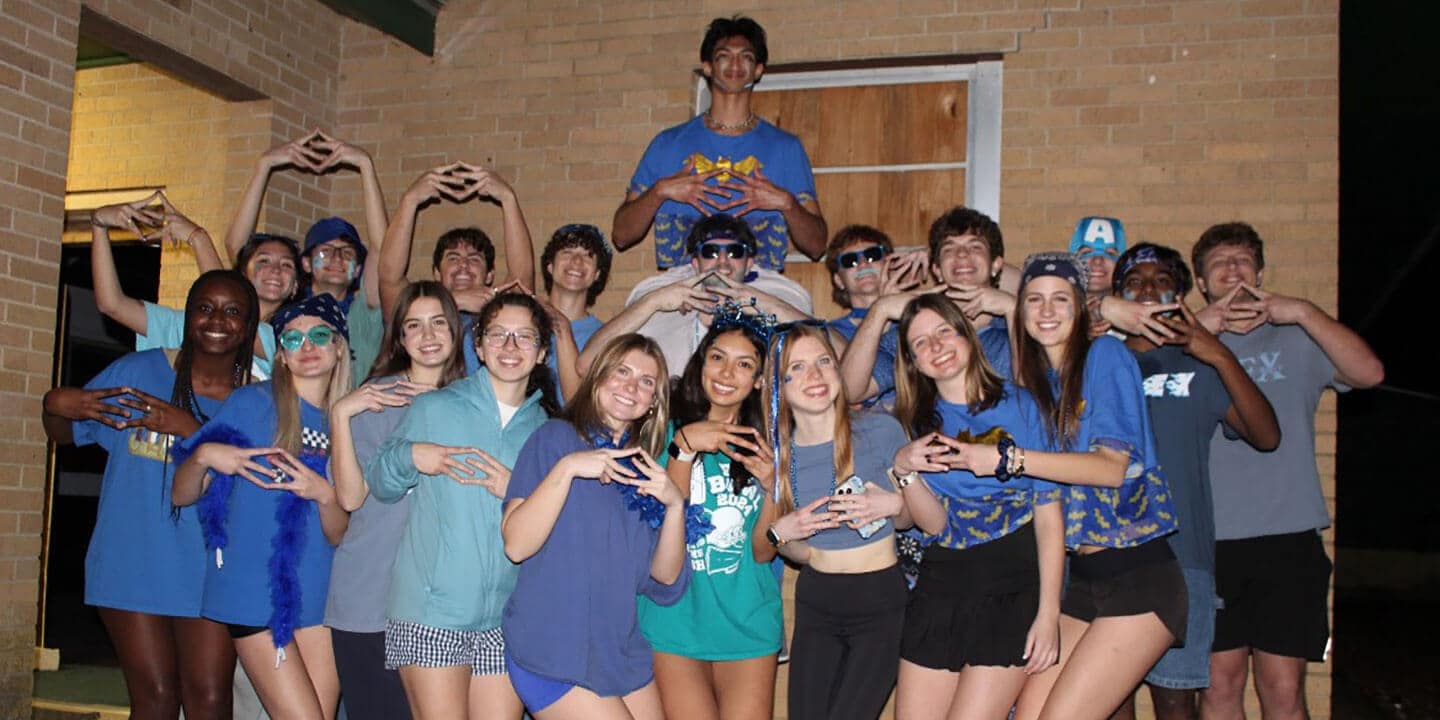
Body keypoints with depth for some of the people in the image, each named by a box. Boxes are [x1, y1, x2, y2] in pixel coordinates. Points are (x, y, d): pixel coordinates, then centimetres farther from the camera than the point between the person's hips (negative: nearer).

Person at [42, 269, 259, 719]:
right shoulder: (137, 371, 0)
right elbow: (64, 435, 10)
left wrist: (194, 432, -22)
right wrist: (54, 404, -13)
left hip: (208, 574, 0)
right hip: (133, 565, 0)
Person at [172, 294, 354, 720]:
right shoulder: (252, 403, -3)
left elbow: (339, 535, 6)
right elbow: (181, 495, -2)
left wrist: (324, 495, -13)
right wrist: (203, 455, -21)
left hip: (317, 598, 5)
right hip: (256, 593, -4)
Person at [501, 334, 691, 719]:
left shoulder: (643, 467, 12)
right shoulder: (556, 437, -5)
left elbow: (665, 576, 6)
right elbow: (516, 545, -15)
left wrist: (675, 505, -9)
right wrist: (566, 468, -22)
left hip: (622, 653, 6)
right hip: (554, 655, -6)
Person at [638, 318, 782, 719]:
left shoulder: (763, 444, 5)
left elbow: (763, 552, 2)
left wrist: (771, 488, -14)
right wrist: (685, 447, -23)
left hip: (749, 623, 3)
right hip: (677, 620, -2)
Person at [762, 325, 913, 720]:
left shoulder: (881, 430, -11)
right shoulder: (777, 453, -2)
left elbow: (912, 518, 2)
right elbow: (800, 553, 10)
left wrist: (893, 504, -19)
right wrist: (780, 533, -12)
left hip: (880, 602, -3)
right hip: (814, 603, 4)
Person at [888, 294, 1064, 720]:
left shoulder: (1018, 404, 1)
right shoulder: (918, 421, 11)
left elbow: (1049, 513, -3)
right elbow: (936, 524, 3)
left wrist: (1049, 612, -10)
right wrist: (904, 469, -16)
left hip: (1012, 588, -4)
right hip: (941, 586, 4)